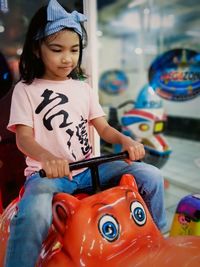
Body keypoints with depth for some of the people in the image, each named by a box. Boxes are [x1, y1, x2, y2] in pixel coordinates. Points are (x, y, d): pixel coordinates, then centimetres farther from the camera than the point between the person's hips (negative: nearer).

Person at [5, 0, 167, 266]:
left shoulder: (83, 88, 13)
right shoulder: (26, 89, 1)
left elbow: (103, 128, 8)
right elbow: (23, 137, -10)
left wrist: (126, 140, -15)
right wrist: (47, 158, -33)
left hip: (89, 168, 4)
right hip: (47, 173, -4)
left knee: (152, 176, -8)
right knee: (33, 215, -37)